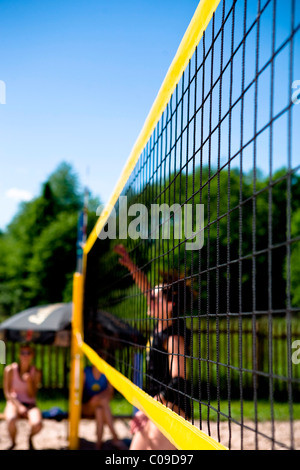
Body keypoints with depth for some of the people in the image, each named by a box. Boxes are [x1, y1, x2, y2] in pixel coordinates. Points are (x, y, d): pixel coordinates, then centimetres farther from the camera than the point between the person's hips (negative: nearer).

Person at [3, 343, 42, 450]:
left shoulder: (36, 373, -3)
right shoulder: (10, 370, -6)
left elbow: (32, 396, -3)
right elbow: (7, 393, -4)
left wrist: (29, 381, -20)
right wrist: (19, 406, -18)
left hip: (30, 405, 1)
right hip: (13, 402, -1)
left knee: (37, 424, -32)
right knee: (11, 420, -39)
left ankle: (30, 438, 10)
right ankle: (13, 442, -2)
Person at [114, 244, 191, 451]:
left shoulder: (174, 337, -18)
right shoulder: (161, 327, 6)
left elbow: (178, 382, -24)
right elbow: (147, 290, 17)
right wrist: (130, 265, 15)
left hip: (170, 411, -9)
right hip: (155, 408, 9)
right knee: (136, 448, 11)